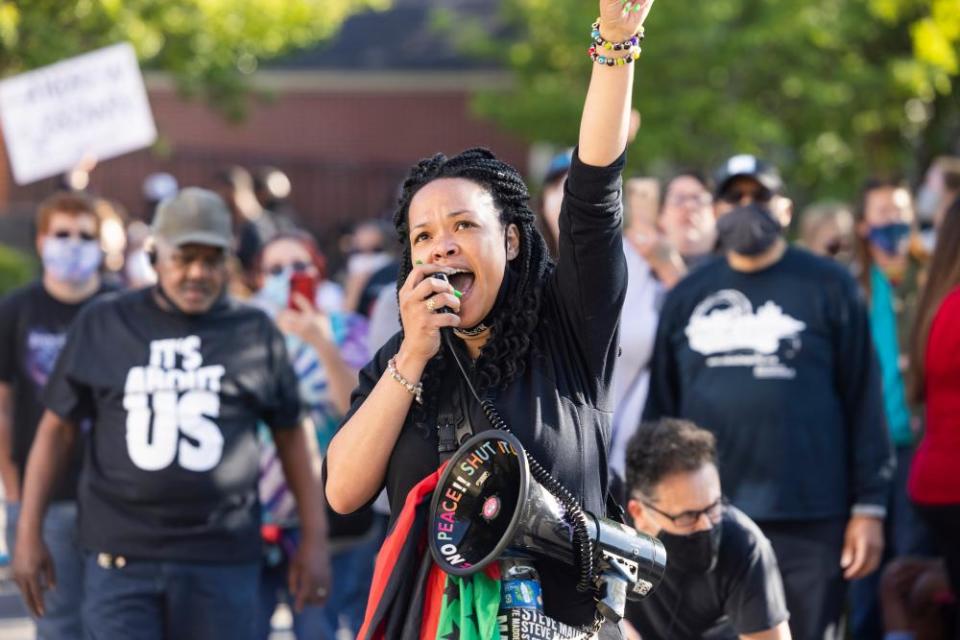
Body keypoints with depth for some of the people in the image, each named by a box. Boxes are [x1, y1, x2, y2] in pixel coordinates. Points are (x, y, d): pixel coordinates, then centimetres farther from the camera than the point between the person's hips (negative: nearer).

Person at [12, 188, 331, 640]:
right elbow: (57, 429, 11)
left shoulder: (254, 333, 8)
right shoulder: (102, 326, 8)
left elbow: (292, 437, 12)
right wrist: (29, 533, 6)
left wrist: (314, 539, 8)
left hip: (223, 560, 1)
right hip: (121, 556, 0)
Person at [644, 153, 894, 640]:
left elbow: (863, 400, 0)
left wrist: (869, 507, -6)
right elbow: (660, 406, 13)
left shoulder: (828, 287, 3)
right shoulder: (686, 297, 13)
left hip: (808, 523, -3)